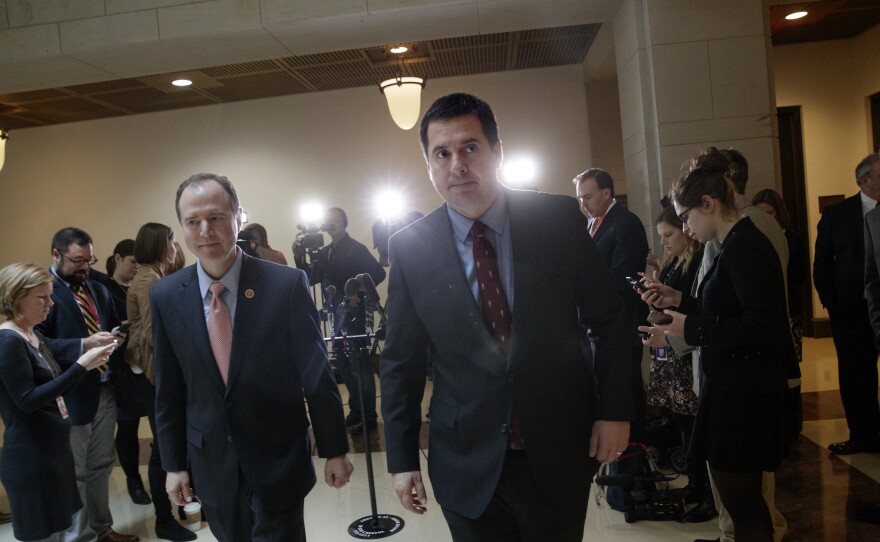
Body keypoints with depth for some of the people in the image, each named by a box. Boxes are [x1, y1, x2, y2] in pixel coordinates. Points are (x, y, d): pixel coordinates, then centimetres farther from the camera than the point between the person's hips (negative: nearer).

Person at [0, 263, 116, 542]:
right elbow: (28, 400, -23)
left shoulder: (35, 336, 10)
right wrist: (80, 366, -25)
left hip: (53, 448, 9)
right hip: (31, 458, -9)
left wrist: (87, 360, -2)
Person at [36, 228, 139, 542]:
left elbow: (113, 327, 21)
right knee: (74, 474, 6)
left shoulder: (99, 290, 14)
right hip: (71, 395, -7)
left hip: (104, 389, 7)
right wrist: (83, 345, -29)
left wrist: (115, 337, -2)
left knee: (101, 466, 19)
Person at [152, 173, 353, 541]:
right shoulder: (165, 296, -4)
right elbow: (169, 390, 4)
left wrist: (335, 450, -2)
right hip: (211, 465, 3)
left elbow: (317, 375, -7)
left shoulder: (287, 285, -13)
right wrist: (173, 463, 6)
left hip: (278, 461, -3)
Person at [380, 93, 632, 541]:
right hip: (467, 465, 0)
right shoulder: (409, 248, -6)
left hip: (559, 452, 1)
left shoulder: (559, 219, -8)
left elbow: (609, 320, 2)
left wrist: (615, 411, -1)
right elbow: (401, 362, 1)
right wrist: (402, 459, 2)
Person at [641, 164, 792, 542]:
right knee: (743, 497, 19)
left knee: (739, 500, 2)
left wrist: (692, 328, -20)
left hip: (742, 395, -10)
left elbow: (763, 325, -25)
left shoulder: (744, 248, -18)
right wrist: (678, 300, 10)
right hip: (733, 387, 10)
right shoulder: (736, 244, 12)